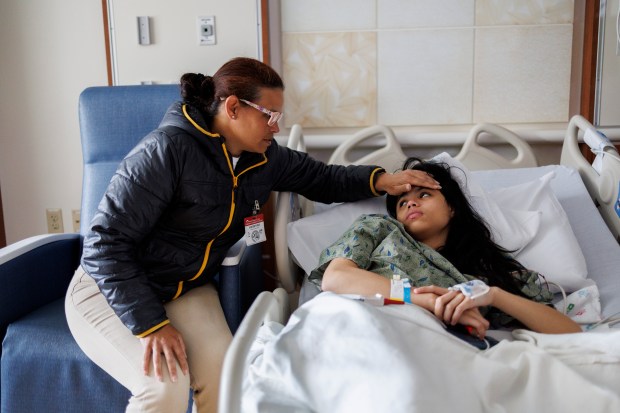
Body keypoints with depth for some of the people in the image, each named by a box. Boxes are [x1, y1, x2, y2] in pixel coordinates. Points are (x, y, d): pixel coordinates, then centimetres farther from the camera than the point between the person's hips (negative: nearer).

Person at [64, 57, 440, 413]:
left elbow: (323, 178, 13)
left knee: (224, 374, -22)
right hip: (111, 289, -5)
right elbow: (106, 242, -24)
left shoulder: (265, 158, -4)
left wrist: (380, 180, -4)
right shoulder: (168, 151, -26)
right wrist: (150, 323, -28)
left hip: (187, 290, 5)